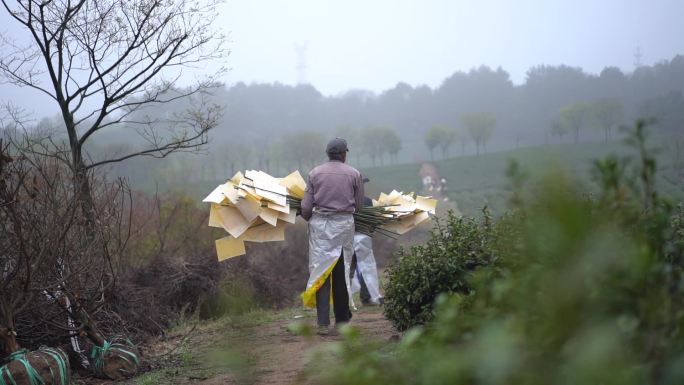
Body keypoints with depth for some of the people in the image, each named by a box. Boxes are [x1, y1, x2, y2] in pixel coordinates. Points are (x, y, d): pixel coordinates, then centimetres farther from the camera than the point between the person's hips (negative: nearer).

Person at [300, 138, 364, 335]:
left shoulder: (315, 173, 1)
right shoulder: (354, 174, 0)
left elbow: (306, 206, -1)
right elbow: (359, 205, 5)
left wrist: (309, 219, 20)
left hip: (320, 224, 0)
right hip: (344, 224, 0)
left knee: (321, 272, 0)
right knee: (342, 273, 11)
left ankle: (323, 323, -6)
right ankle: (342, 320, 20)